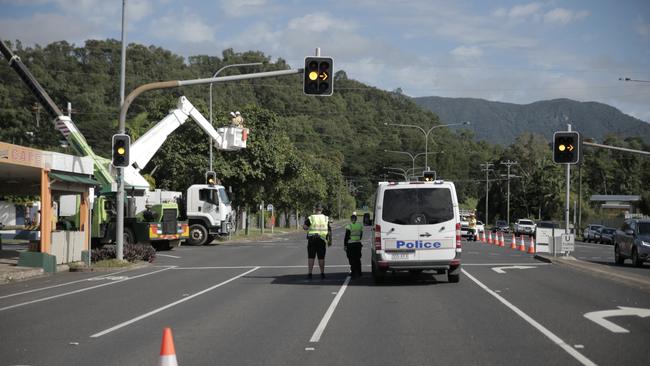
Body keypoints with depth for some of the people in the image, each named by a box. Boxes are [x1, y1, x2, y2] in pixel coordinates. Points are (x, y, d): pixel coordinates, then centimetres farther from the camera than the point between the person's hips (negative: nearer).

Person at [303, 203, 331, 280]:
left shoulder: (311, 218, -4)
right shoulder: (326, 218, 4)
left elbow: (304, 227, -12)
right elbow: (329, 231, 4)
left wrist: (306, 221, 8)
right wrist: (330, 241, 12)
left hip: (312, 239, -2)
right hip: (322, 240, 2)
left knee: (311, 257, 3)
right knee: (321, 257, 8)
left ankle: (309, 273, -1)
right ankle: (322, 273, 10)